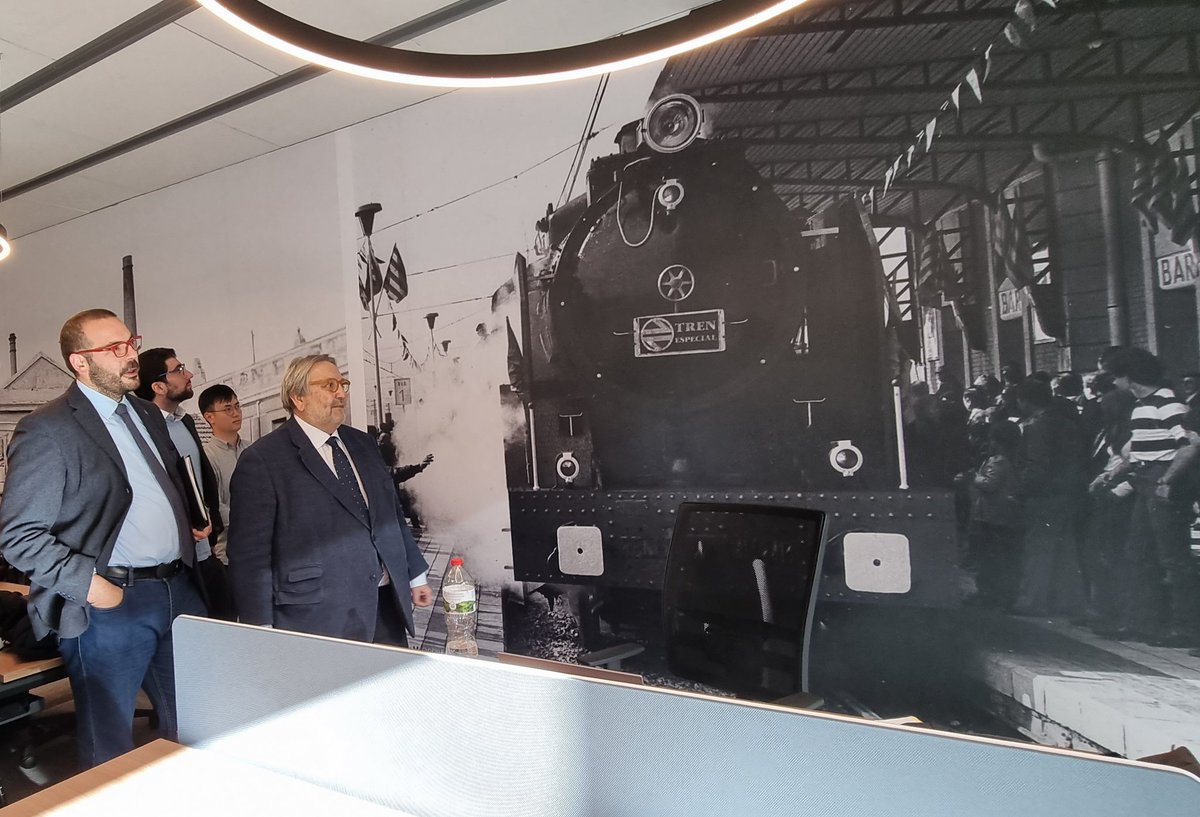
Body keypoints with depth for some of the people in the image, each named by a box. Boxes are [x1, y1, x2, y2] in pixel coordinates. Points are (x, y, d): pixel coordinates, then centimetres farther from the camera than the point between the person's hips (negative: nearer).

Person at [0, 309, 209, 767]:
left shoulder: (148, 414, 11)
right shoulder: (46, 431, -10)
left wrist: (188, 531, 9)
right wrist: (88, 583, -18)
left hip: (179, 589, 7)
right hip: (110, 603, -6)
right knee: (111, 751, 10)